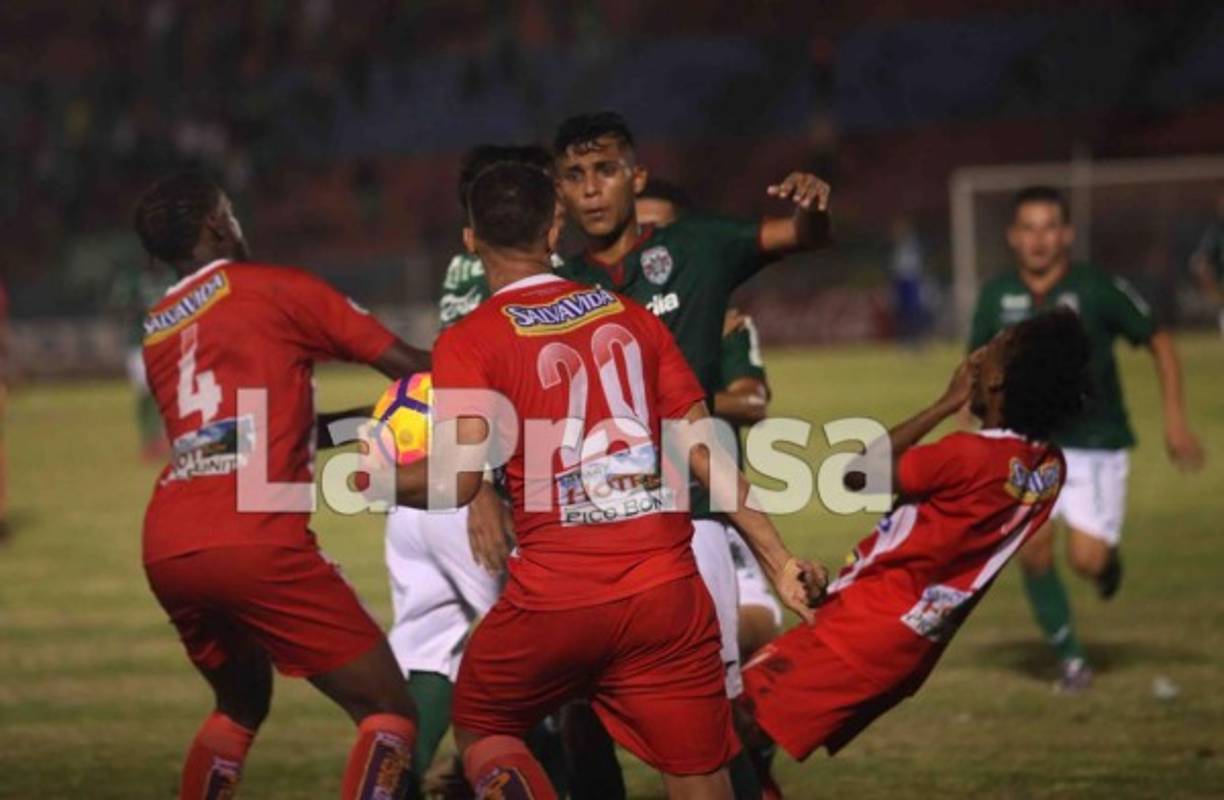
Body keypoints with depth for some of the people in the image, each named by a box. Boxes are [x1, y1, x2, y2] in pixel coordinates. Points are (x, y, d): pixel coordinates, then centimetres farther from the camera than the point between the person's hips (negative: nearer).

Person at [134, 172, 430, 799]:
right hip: (256, 544, -7)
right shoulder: (277, 289, 6)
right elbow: (415, 370, 5)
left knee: (240, 705, 30)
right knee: (387, 712, 0)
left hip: (166, 552, 7)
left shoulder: (155, 331, 23)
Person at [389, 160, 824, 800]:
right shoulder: (629, 317, 12)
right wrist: (777, 560, 16)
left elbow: (459, 479, -10)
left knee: (480, 729, 23)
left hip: (555, 599, -2)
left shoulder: (468, 342, 0)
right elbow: (705, 452, 11)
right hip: (666, 591, 2)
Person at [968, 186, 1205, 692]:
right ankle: (1069, 658, 6)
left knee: (1087, 559, -14)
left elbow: (1159, 342, -1)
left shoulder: (1098, 289, -12)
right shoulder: (998, 296, -2)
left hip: (1096, 444, -3)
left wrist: (1175, 419, -7)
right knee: (1033, 549, -13)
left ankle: (1107, 562, 26)